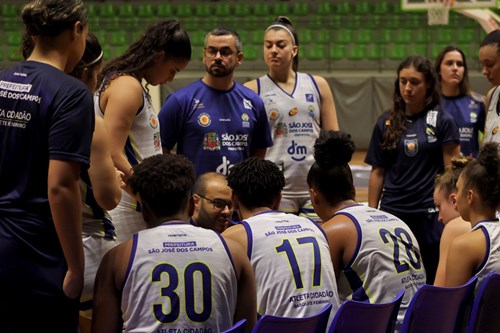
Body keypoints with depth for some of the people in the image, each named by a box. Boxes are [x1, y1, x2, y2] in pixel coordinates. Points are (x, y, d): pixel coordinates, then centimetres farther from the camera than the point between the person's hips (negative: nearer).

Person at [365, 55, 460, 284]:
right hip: (392, 212, 2)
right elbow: (377, 172, 10)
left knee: (431, 279, 3)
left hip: (430, 214, -2)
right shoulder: (386, 123, 7)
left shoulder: (442, 122, -1)